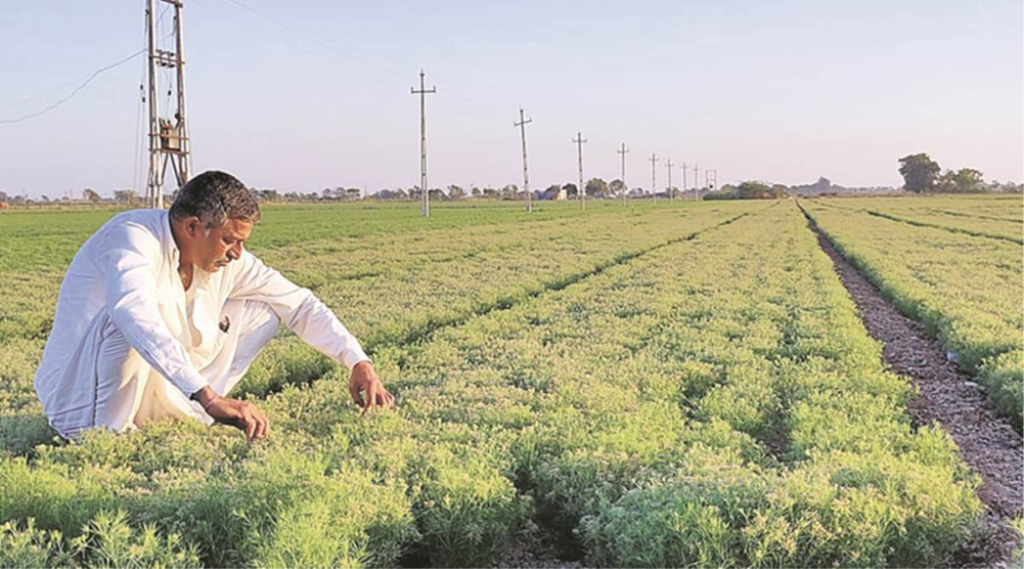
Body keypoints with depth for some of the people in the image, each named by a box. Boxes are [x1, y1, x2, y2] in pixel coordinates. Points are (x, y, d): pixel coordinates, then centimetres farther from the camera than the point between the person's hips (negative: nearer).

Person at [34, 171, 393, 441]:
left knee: (261, 310, 0)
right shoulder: (133, 237, -25)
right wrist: (210, 398, -53)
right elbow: (136, 316, -44)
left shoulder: (227, 260, -4)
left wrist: (358, 362, -8)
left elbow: (299, 304, 3)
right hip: (79, 405, -7)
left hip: (158, 388, 7)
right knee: (128, 321, -37)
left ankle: (191, 415, -2)